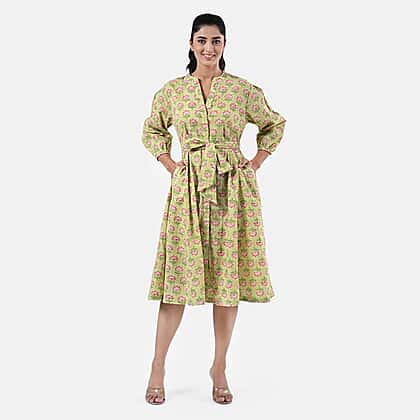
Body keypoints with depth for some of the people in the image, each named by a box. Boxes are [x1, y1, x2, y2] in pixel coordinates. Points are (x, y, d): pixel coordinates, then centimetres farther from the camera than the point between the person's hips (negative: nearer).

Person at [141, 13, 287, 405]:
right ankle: (158, 368, 10)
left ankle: (220, 368, 18)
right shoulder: (172, 90, 6)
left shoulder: (243, 89, 3)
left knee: (229, 277, 4)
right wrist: (169, 164, 6)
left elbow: (274, 124, 17)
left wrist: (255, 163, 6)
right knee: (179, 275, -1)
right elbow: (152, 130, 20)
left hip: (233, 189, 0)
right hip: (189, 187, 0)